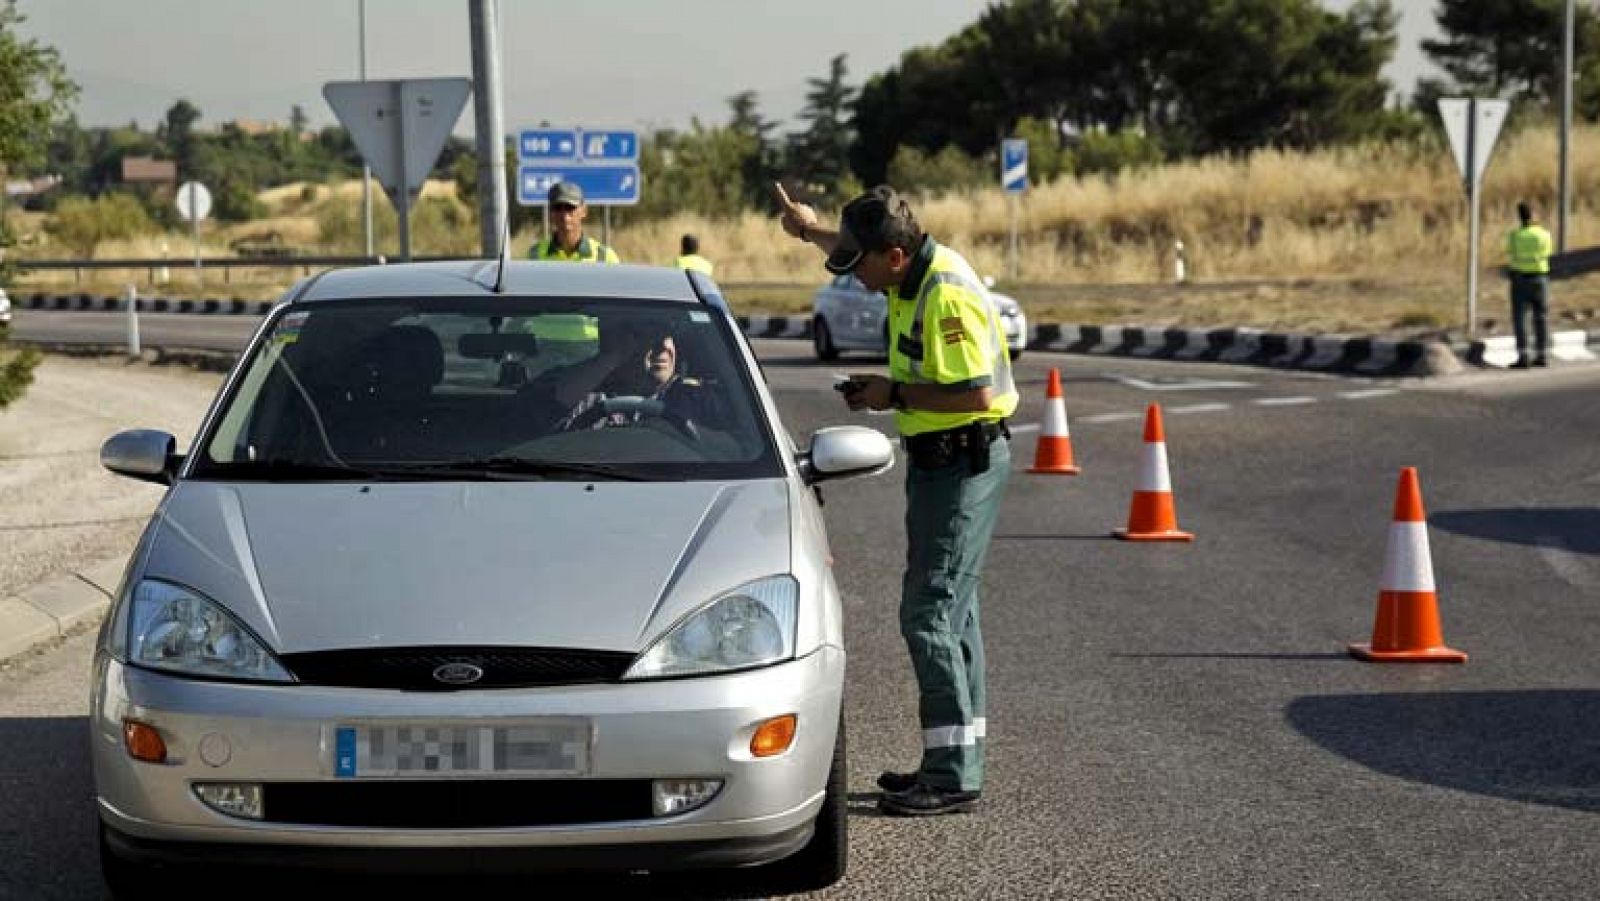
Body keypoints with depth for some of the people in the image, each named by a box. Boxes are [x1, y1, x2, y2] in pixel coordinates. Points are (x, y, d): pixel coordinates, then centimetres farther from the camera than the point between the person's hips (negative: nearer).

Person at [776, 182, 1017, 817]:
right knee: (951, 611, 15)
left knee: (928, 615, -12)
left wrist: (895, 395, -19)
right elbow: (859, 250, 32)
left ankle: (954, 778, -10)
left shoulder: (947, 297, -24)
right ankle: (955, 762, 23)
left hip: (963, 463, -11)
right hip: (938, 459, 11)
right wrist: (812, 232, 20)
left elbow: (976, 394, -29)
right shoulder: (915, 269, 7)